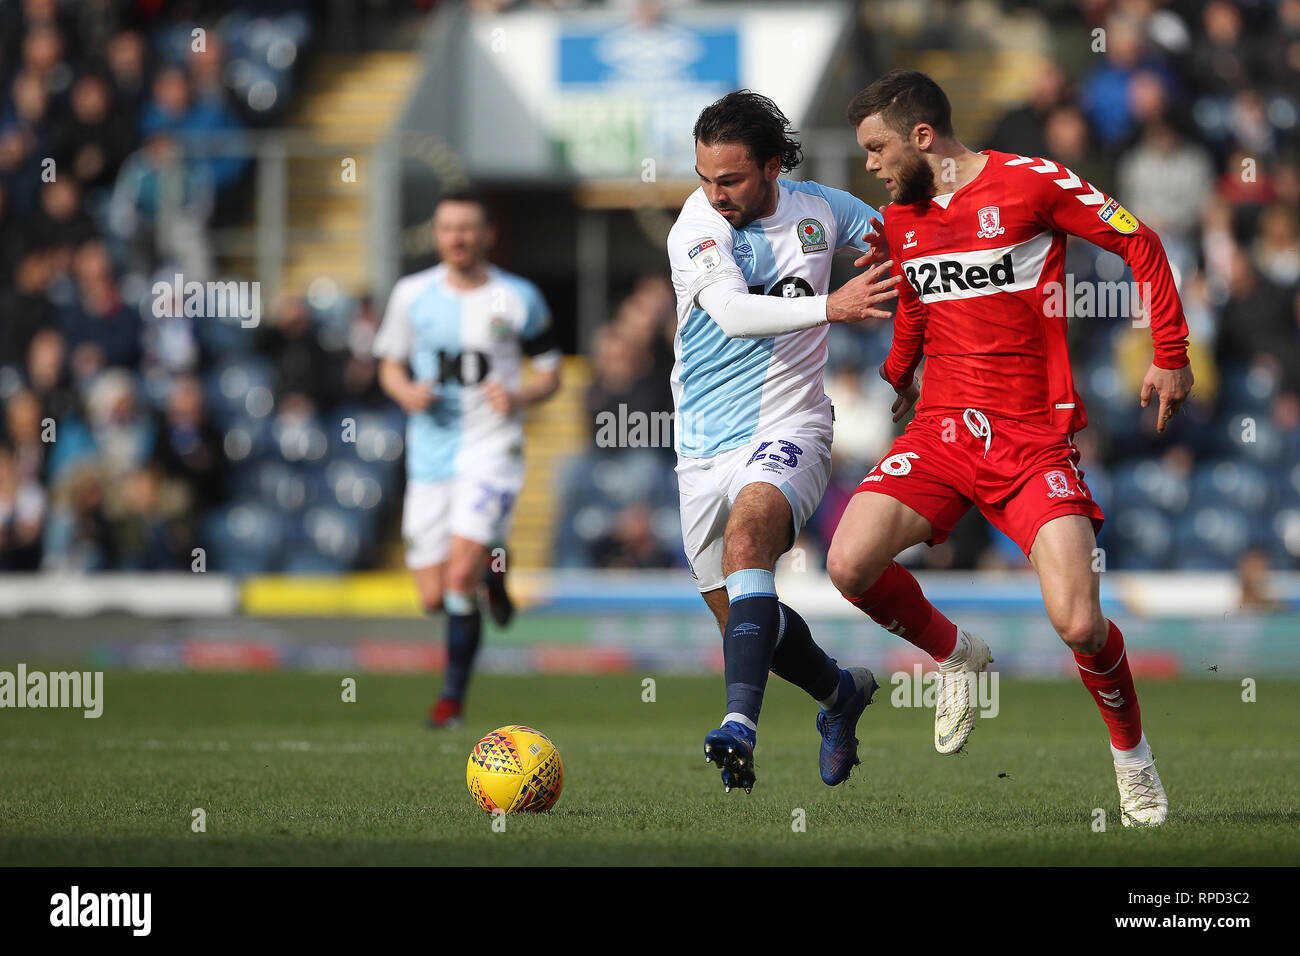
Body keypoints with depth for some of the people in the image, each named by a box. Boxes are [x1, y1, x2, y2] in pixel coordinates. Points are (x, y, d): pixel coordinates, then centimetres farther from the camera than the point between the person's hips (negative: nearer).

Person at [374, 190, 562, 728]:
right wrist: (407, 393, -8)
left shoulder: (520, 299, -1)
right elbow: (390, 365, 14)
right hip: (430, 455, 3)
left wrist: (519, 398, -14)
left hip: (493, 448, -3)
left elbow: (550, 375, 7)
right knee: (433, 599, 2)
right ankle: (490, 570, 38)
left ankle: (453, 697, -4)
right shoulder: (411, 294, 4)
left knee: (460, 576, -18)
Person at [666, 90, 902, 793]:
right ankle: (839, 692, 38)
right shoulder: (696, 228, -10)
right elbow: (732, 313, -28)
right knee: (737, 616, 9)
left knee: (746, 537, -32)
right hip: (705, 446, 2)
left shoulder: (818, 209, 1)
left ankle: (741, 721, -45)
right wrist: (830, 307, -39)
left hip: (787, 430, -2)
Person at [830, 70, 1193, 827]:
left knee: (1080, 627, -17)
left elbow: (1139, 243, -2)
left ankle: (1133, 755, 13)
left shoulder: (1029, 183, -8)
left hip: (1034, 438, -5)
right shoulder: (901, 219, 11)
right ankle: (958, 658, 12)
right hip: (940, 432, 5)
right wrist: (895, 376, 19)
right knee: (850, 567, -18)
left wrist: (1171, 356, -2)